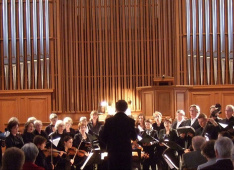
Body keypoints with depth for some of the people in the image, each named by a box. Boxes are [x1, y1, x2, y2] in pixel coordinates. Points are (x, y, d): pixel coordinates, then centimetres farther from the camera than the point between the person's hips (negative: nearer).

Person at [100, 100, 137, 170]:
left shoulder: (109, 121, -8)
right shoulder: (130, 121, -6)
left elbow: (103, 138, -3)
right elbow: (134, 137, 3)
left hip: (113, 152, 0)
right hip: (126, 152, 0)